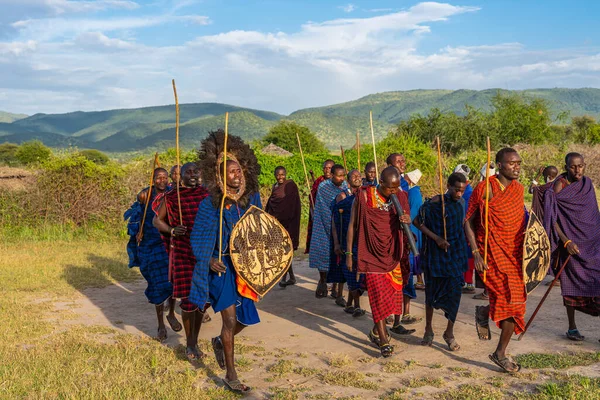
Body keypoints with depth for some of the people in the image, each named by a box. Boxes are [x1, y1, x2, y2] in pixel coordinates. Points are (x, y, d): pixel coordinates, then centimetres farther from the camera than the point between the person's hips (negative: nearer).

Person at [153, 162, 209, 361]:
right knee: (188, 299, -4)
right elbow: (157, 220, 8)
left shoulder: (207, 195, 6)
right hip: (183, 254, -3)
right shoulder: (172, 197, 0)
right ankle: (189, 344, 14)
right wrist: (172, 230, -10)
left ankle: (195, 341, 25)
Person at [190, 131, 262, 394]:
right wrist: (208, 260, -23)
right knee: (230, 320, -6)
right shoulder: (211, 204, -13)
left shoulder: (252, 197, 1)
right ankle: (231, 377, 9)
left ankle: (220, 342, 43)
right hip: (222, 267, -5)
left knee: (246, 318, 10)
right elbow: (198, 238, -9)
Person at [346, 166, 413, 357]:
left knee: (391, 293, 10)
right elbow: (352, 225, -4)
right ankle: (384, 340, -5)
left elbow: (407, 220, 13)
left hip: (392, 254, 5)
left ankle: (376, 330, 30)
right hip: (372, 254, -4)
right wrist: (349, 253, -4)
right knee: (378, 294, -9)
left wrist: (407, 220, -13)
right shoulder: (364, 197, -11)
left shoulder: (400, 197, 1)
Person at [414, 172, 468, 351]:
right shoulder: (435, 202, -12)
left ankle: (449, 333, 11)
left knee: (454, 291, -1)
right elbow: (417, 222, -10)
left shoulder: (461, 203, 4)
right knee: (432, 291, 7)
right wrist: (436, 238, -16)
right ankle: (428, 330, 24)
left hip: (455, 253, 4)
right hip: (436, 254, -4)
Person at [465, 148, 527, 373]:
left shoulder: (519, 189, 9)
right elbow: (468, 222, -7)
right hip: (493, 253, -6)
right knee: (508, 300, -16)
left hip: (515, 253, 6)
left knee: (515, 303, 4)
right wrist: (476, 253, -15)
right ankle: (483, 313, 18)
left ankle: (500, 353, 19)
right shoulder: (485, 189, -9)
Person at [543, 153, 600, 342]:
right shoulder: (559, 186, -9)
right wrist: (565, 241, -19)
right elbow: (551, 218, -13)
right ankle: (572, 328, 17)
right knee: (572, 283, 4)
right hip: (571, 241, -4)